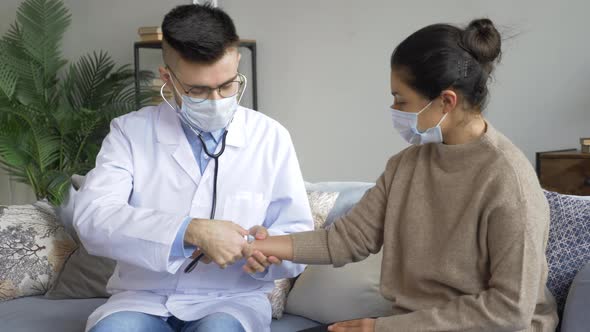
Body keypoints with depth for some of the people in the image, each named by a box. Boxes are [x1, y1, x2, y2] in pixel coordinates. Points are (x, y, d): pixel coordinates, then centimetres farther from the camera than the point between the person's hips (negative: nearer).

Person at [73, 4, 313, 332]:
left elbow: (299, 237, 6)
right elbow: (93, 217, -15)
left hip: (234, 299, 0)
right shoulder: (130, 131, 1)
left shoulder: (271, 137, 3)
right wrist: (191, 232, -27)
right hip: (145, 296, 0)